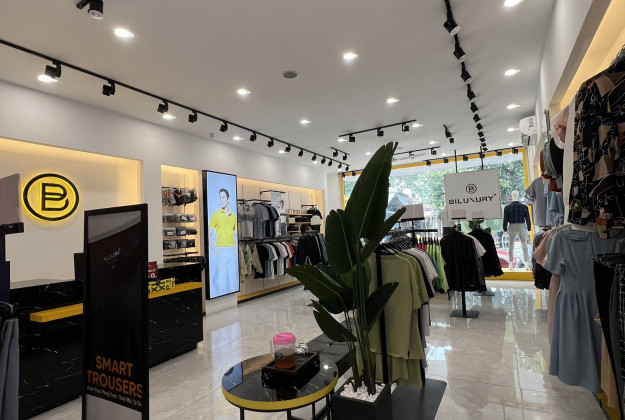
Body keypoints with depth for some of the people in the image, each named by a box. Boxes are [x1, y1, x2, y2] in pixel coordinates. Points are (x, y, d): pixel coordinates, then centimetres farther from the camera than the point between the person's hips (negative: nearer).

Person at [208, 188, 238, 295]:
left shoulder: (233, 216, 9)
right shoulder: (215, 215, -2)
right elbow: (208, 236, -2)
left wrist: (237, 252, 5)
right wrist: (215, 252, -9)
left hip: (232, 251, 3)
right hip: (221, 251, -3)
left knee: (234, 279, 8)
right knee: (221, 279, 0)